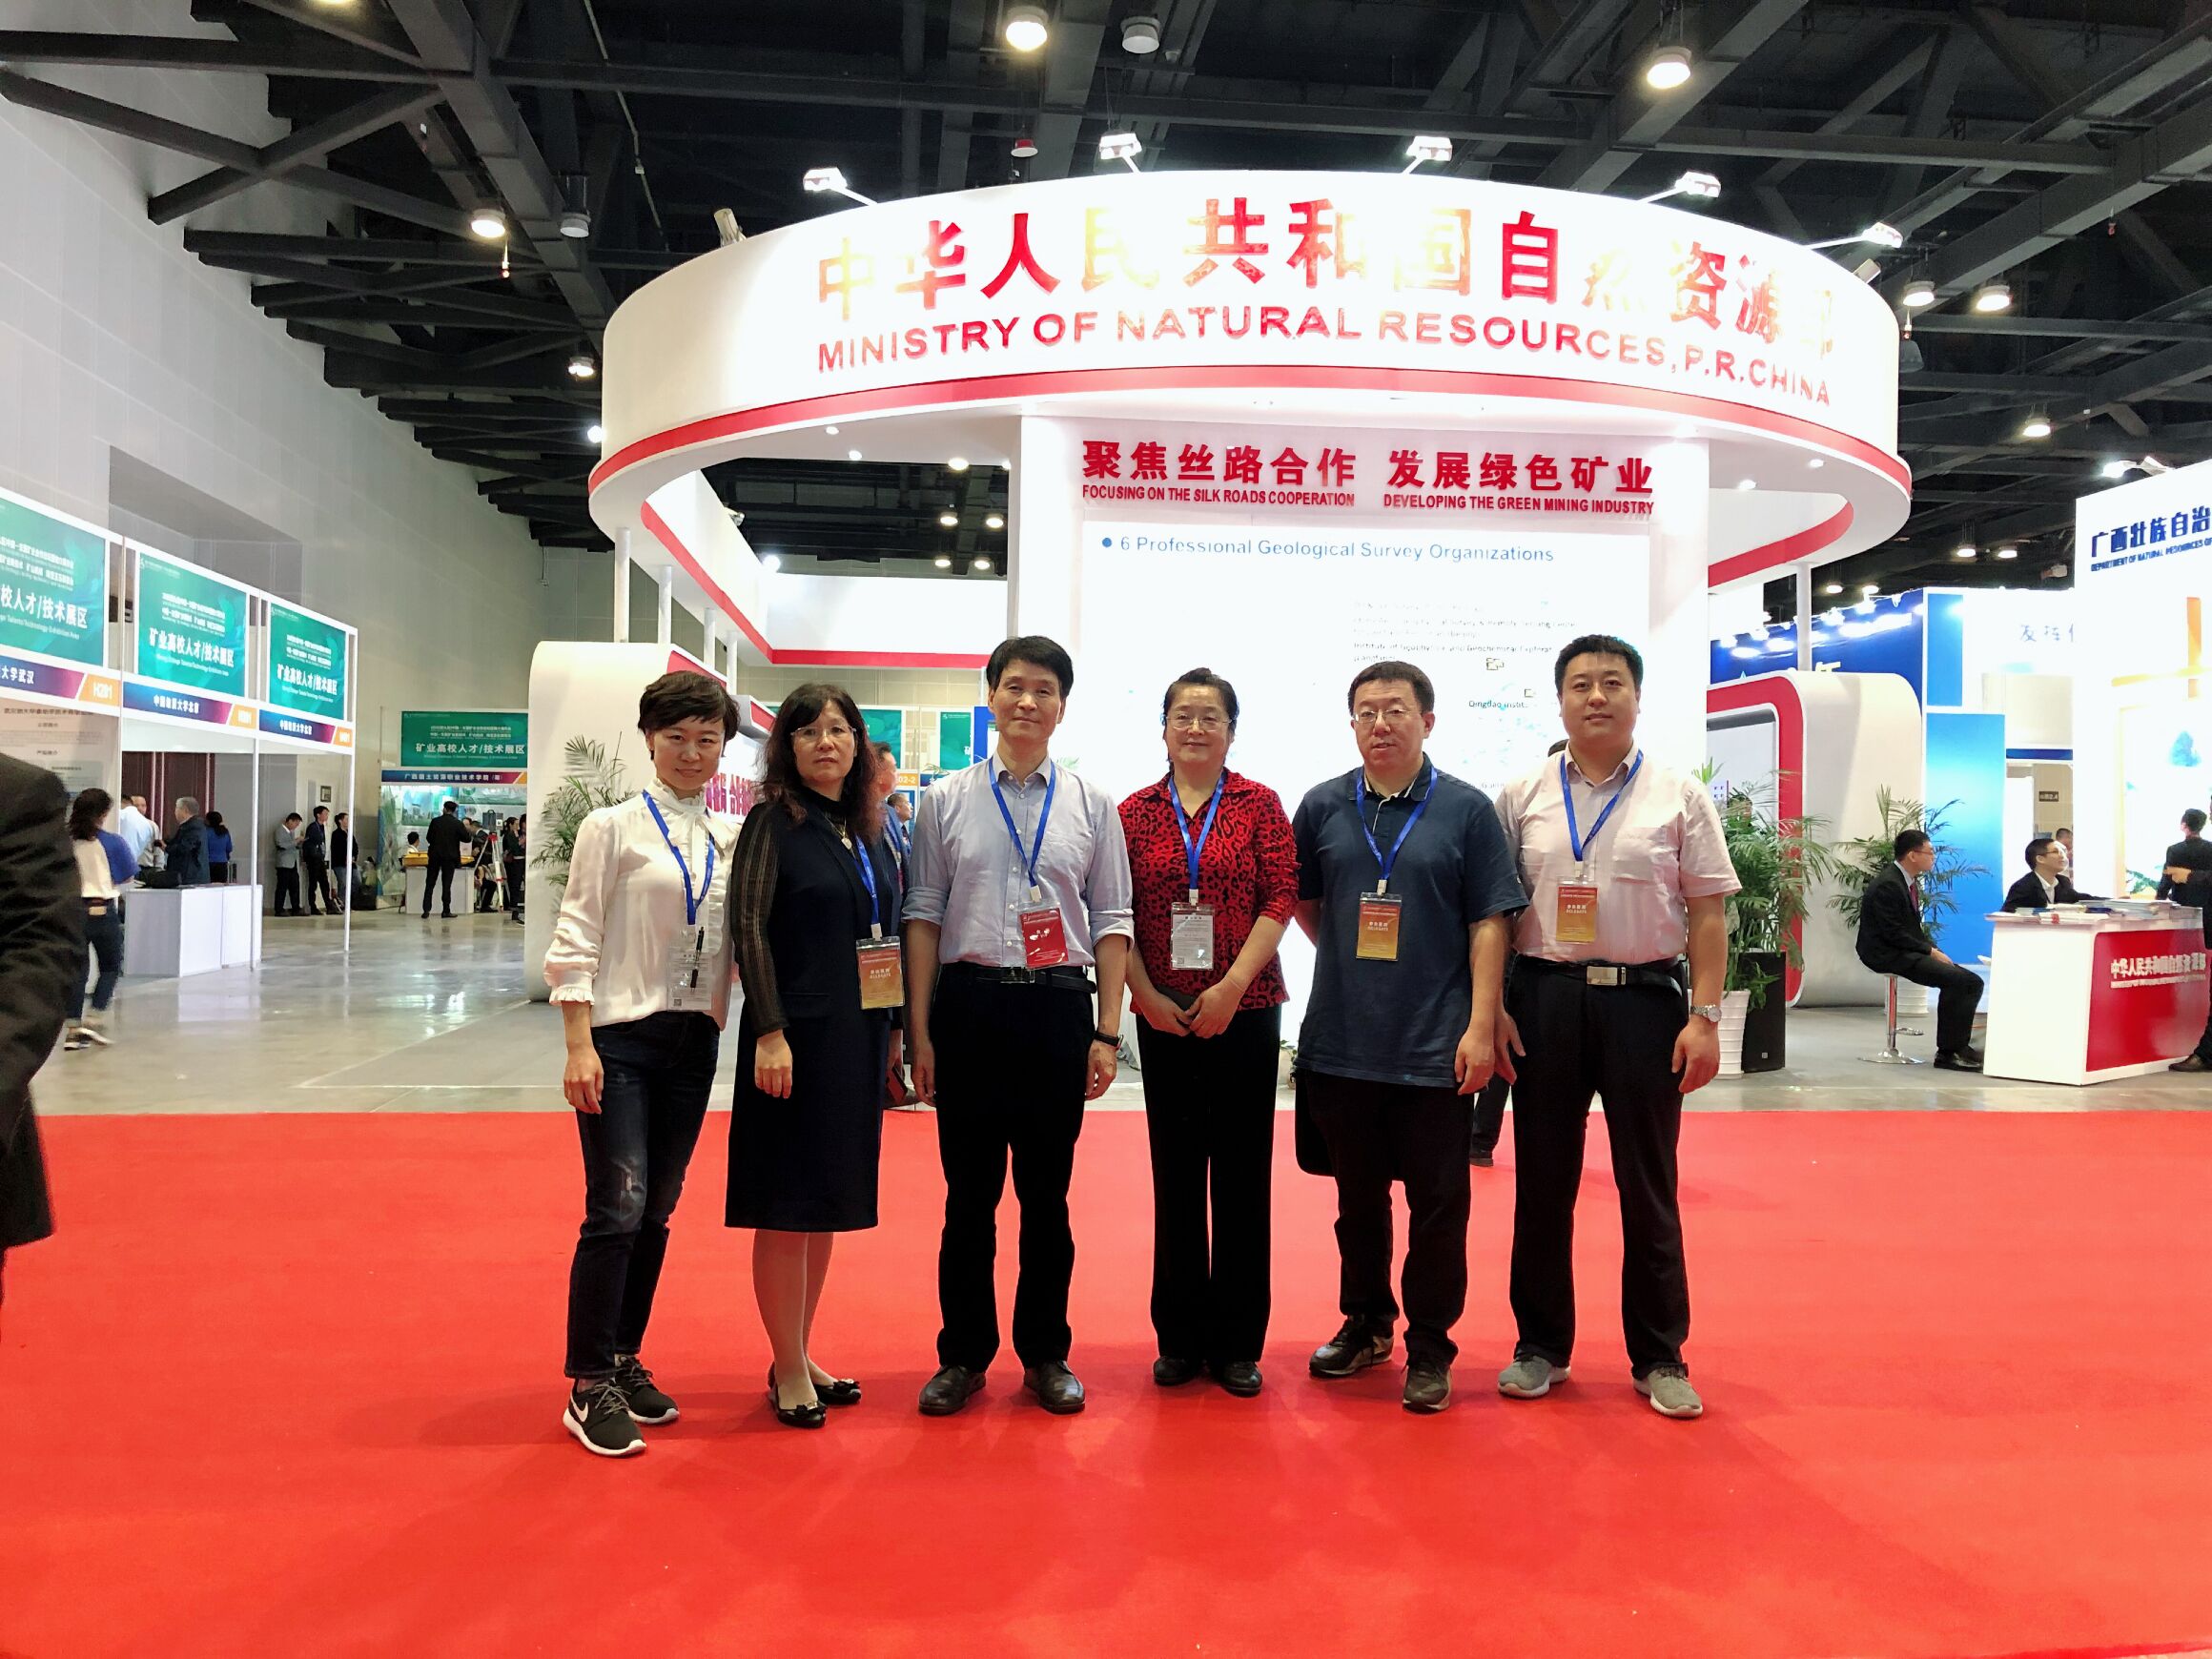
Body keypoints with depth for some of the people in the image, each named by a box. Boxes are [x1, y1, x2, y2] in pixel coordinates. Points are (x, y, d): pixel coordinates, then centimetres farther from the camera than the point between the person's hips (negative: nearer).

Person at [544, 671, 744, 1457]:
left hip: (693, 1039, 5)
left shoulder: (732, 838, 8)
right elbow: (577, 939, -7)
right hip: (621, 1037, -4)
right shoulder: (613, 827, -4)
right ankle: (589, 1386, 5)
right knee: (617, 1209, -7)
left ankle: (624, 1361, 26)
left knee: (657, 1211, 11)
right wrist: (579, 1046, -12)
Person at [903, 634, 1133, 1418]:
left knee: (1048, 1192, 9)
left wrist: (1107, 1031, 0)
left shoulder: (1091, 804, 7)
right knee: (969, 1191, 7)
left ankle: (1046, 1354, 23)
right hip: (969, 1003, 0)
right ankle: (963, 1355, 22)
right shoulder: (947, 800, 5)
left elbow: (1112, 920, 6)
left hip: (1060, 1005, 1)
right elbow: (923, 916, 4)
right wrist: (919, 1031, -1)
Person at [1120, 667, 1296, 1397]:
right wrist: (1145, 995, -7)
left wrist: (1231, 987, -13)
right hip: (1163, 1015, 1)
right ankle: (1179, 1337, 21)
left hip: (1245, 1010, -1)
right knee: (1175, 1174, 9)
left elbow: (1280, 898, -4)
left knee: (1242, 1173, 5)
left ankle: (1238, 1343, 16)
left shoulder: (1260, 804, 2)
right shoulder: (1135, 812, 6)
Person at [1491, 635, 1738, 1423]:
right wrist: (1493, 1008, -2)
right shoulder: (1522, 798, 4)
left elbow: (1707, 913, 1)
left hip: (1644, 1000, -1)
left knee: (1649, 1186, 7)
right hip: (1544, 998, 1)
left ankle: (1660, 1357, 21)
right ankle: (1541, 1344, 23)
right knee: (1542, 1180, 9)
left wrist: (1705, 1016, -6)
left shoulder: (1679, 795, 2)